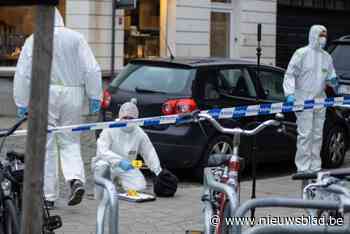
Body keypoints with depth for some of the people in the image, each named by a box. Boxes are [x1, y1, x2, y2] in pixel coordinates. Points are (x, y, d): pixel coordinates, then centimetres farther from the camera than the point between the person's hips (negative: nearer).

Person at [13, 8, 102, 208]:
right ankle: (77, 180, -12)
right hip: (73, 95, 2)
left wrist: (22, 103, 4)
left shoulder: (34, 40, 2)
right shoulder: (77, 38, 7)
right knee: (70, 142, 12)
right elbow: (92, 70, 2)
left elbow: (23, 74, -1)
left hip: (44, 95, -2)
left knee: (46, 146, 4)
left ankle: (48, 196, 6)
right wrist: (95, 96, 6)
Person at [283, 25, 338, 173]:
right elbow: (290, 75, -7)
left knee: (317, 134, 10)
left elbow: (330, 76, 21)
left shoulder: (327, 57, 13)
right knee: (305, 134, -9)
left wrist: (333, 81, -4)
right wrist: (289, 93, -19)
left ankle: (315, 167, 18)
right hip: (304, 99, -6)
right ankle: (303, 168, -5)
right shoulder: (302, 54, -4)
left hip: (320, 100, 6)